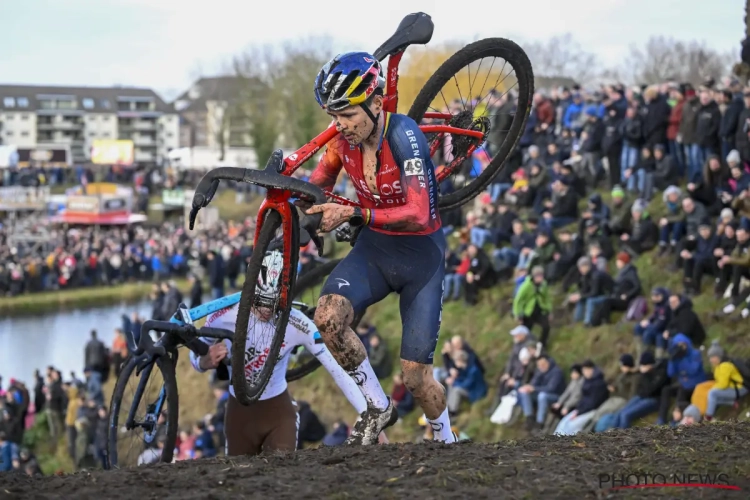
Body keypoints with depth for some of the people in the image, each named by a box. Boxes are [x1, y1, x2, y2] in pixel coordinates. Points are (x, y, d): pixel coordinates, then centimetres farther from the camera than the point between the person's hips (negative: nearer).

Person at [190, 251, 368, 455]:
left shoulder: (298, 325, -22)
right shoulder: (224, 316, -19)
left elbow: (338, 369, -22)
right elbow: (196, 359, -4)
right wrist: (207, 361, -29)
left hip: (278, 411, -1)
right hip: (240, 413, 1)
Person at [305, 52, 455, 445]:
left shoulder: (403, 135, -27)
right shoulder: (344, 135, -10)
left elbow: (418, 215, -36)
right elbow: (319, 182, 7)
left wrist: (352, 214, -43)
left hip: (420, 255, -4)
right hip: (373, 249, 5)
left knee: (415, 376, -4)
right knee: (328, 318, -26)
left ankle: (447, 443, 27)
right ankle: (378, 407, -4)